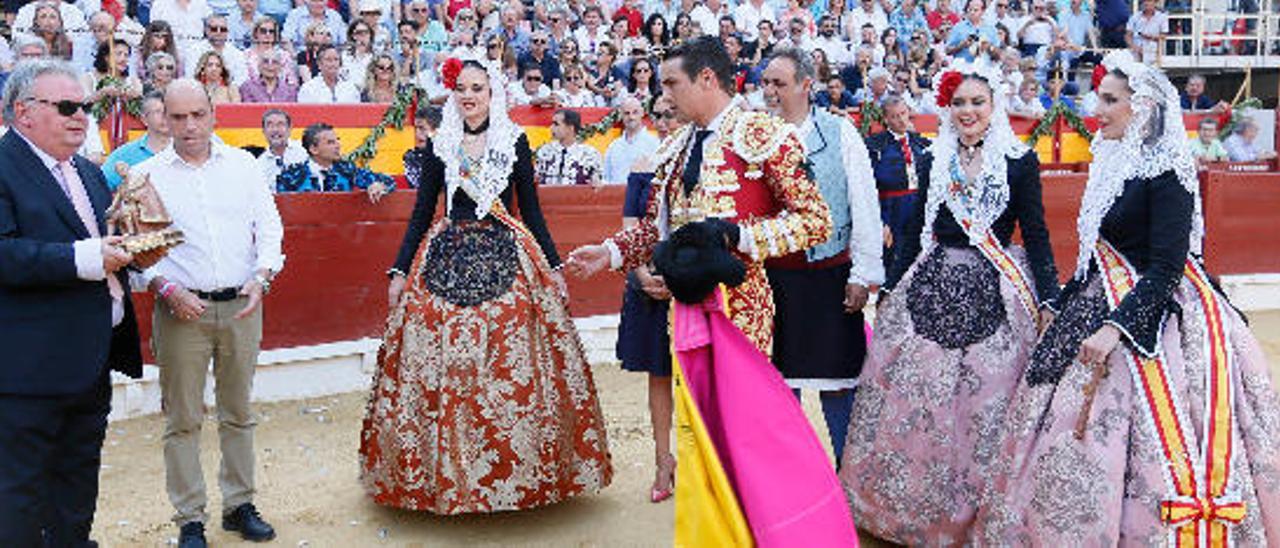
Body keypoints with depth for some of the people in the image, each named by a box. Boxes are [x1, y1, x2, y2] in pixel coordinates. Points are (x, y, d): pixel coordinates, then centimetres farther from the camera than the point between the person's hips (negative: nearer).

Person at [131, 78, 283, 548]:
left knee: (238, 412, 12)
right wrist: (167, 289, -14)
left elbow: (269, 227, 7)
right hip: (181, 309, -2)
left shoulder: (243, 165, 7)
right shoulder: (146, 175, 2)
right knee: (183, 419, 3)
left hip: (242, 306, 2)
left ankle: (239, 505, 24)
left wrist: (261, 277, -9)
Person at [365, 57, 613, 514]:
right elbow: (422, 212, 10)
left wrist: (553, 266, 4)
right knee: (441, 368, -1)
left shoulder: (514, 142, 6)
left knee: (511, 367, -4)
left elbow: (531, 209, 8)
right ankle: (443, 474, 11)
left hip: (506, 259, -1)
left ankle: (515, 467, 9)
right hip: (446, 262, 1)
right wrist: (400, 271, 6)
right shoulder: (439, 145, 9)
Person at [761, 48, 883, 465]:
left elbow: (864, 206, 0)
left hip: (828, 274, -2)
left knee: (837, 379, 4)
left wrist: (864, 274, -4)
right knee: (780, 377, 10)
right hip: (772, 277, 3)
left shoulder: (840, 132, 1)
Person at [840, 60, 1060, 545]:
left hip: (994, 292, -3)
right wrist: (889, 287, 13)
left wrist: (1050, 300, -6)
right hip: (931, 287, 3)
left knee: (986, 403, 0)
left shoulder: (1020, 161, 1)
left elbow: (1035, 233, 0)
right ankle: (913, 505, 19)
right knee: (912, 398, 3)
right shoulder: (933, 161, 9)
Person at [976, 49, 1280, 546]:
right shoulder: (1116, 161, 10)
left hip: (1154, 311, -9)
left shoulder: (1166, 171, -15)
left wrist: (1115, 328, -27)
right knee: (1083, 429, 11)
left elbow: (1167, 266, -21)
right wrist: (1064, 302, 17)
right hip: (1105, 302, 9)